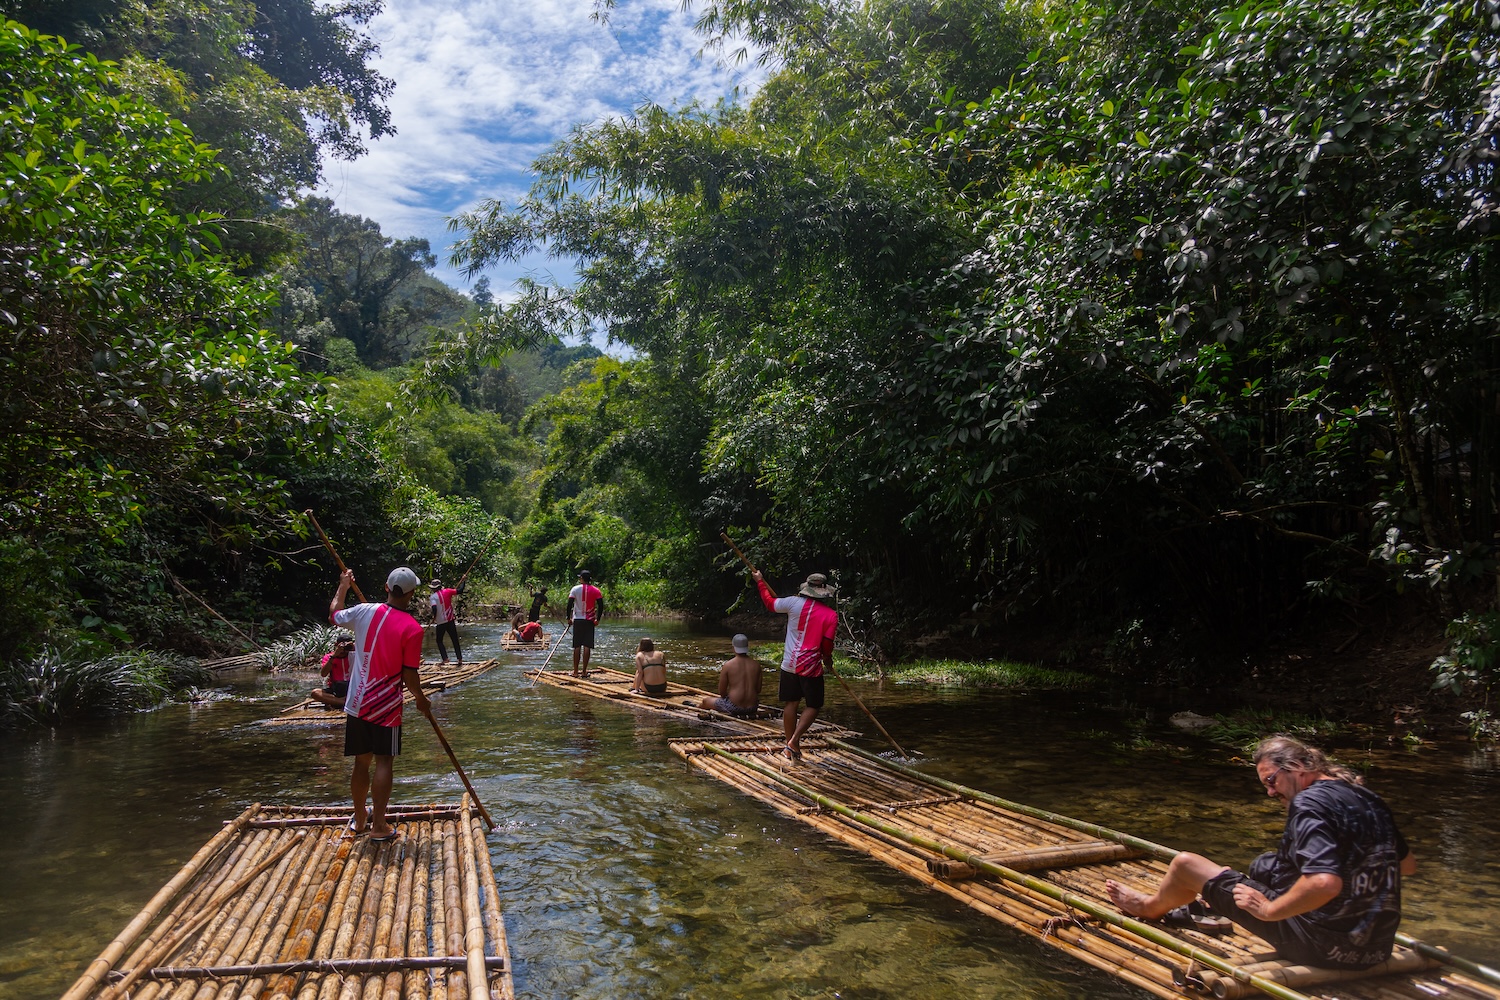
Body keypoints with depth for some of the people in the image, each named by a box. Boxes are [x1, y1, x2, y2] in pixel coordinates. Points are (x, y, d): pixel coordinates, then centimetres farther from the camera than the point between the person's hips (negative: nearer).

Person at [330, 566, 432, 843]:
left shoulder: (365, 612, -5)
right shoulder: (412, 628, -14)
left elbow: (334, 615, 17)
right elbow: (409, 674, -12)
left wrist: (343, 586, 32)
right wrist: (420, 699, 6)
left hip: (357, 703, 4)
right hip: (387, 706, -4)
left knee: (361, 762, 15)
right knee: (384, 763, 2)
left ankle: (359, 819, 29)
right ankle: (379, 826, 4)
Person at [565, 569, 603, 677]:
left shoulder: (575, 589, -2)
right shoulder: (595, 590, 1)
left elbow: (569, 604, -6)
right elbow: (601, 605, -2)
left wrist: (568, 617, 3)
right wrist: (598, 619, 7)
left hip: (577, 620, 0)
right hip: (590, 621, 1)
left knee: (577, 646, 4)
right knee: (587, 646, 1)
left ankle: (575, 672, 5)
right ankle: (584, 672, 1)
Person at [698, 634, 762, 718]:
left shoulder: (727, 665, -10)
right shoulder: (756, 664, 0)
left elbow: (721, 692, -5)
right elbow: (758, 690, 7)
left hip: (734, 707, -4)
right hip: (753, 707, 4)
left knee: (705, 701, 26)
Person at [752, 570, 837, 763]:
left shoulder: (795, 603, -5)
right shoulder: (831, 615, -7)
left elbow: (770, 603, 9)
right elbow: (827, 644, -4)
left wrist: (759, 581, 23)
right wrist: (828, 659, 18)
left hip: (790, 665, 3)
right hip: (812, 667, -2)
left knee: (790, 703, 12)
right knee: (814, 706, 10)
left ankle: (791, 747, 19)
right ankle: (794, 741, -4)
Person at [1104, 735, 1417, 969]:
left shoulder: (1310, 802, -20)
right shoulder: (1369, 799, 5)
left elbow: (1324, 883, -34)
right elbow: (1408, 864, 20)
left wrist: (1269, 909, -20)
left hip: (1321, 945, -8)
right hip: (1377, 948, 9)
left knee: (1184, 864, 3)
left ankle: (1152, 906, 34)